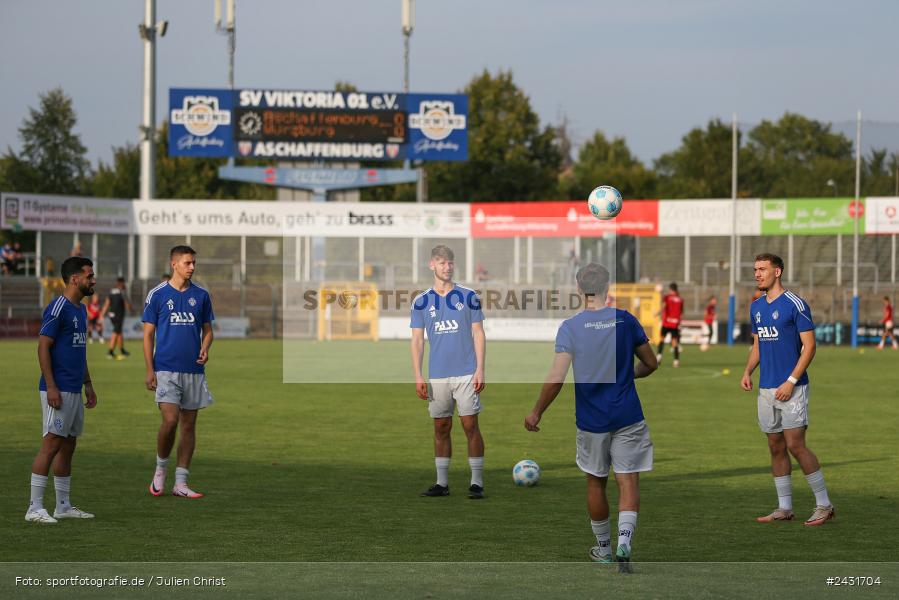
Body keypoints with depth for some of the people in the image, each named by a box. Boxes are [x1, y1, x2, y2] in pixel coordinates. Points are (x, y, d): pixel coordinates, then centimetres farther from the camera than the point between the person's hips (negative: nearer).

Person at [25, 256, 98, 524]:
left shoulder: (81, 310, 16)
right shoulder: (57, 308, -13)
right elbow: (43, 347, -16)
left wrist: (88, 385, 22)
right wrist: (51, 387, -21)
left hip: (75, 391, 9)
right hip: (58, 390, -9)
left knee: (68, 446, 12)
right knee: (52, 444, -11)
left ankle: (63, 506, 18)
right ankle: (34, 508, -9)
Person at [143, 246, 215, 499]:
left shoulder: (201, 295, 7)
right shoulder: (157, 295, -1)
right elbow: (148, 334, 1)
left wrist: (205, 348, -8)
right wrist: (150, 370, -6)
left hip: (194, 370, 4)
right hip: (166, 370, -4)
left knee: (189, 425, 4)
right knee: (170, 420, -16)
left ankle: (180, 483, 9)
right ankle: (160, 469, 8)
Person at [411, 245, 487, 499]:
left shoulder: (468, 297, 2)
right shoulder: (421, 301, 6)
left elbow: (478, 335, 2)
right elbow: (417, 340, 6)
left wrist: (480, 370, -6)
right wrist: (418, 377, -1)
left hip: (466, 374, -2)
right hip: (437, 376, 2)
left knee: (470, 425, -5)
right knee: (441, 428, 7)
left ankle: (477, 483, -1)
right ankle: (442, 483, 14)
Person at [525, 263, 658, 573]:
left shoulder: (570, 327, -9)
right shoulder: (626, 320, -4)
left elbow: (556, 379, -15)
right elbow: (651, 364, 7)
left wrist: (536, 413, -3)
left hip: (591, 420, 0)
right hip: (627, 417, 0)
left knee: (596, 482, 16)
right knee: (628, 481, 1)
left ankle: (603, 548, 27)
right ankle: (624, 539, -21)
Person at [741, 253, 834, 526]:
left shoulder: (795, 304, -9)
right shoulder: (756, 307, 13)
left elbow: (809, 345, -11)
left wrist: (791, 381, -17)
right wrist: (747, 372, 5)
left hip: (791, 388, -7)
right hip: (766, 389, 7)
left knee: (795, 445, -11)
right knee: (776, 448, 8)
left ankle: (824, 505, -2)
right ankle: (784, 508, 14)